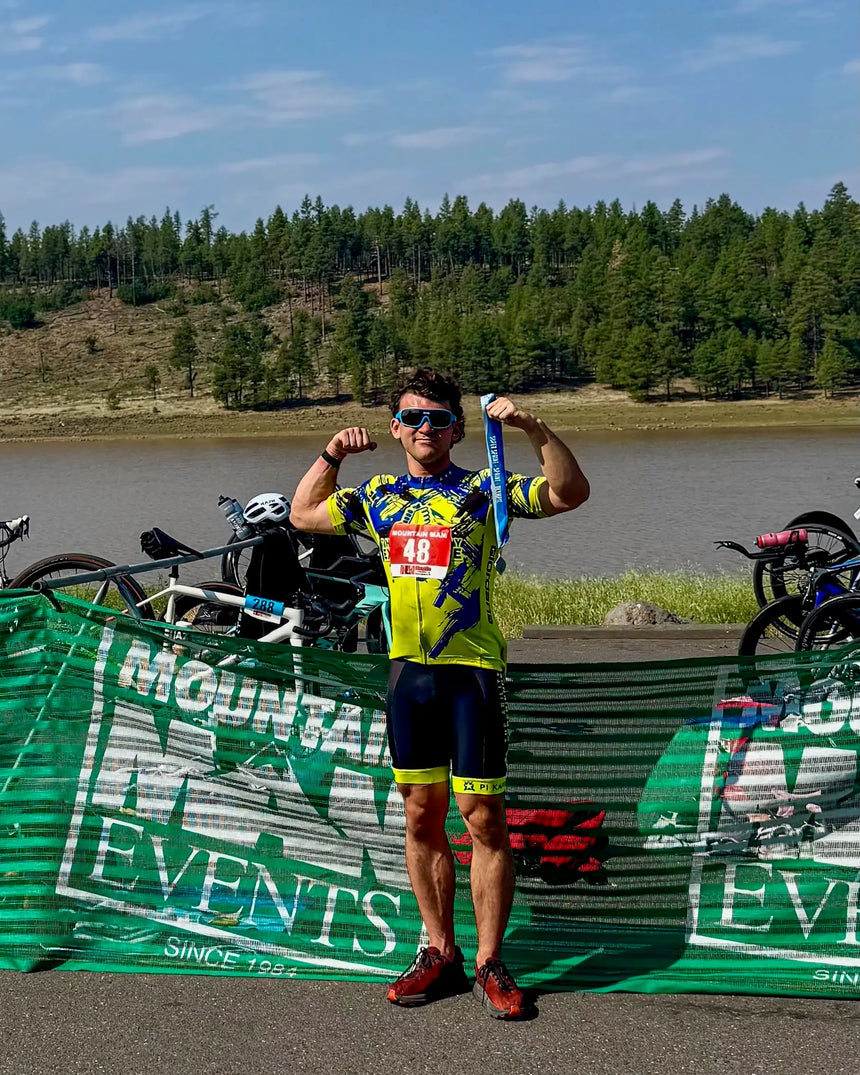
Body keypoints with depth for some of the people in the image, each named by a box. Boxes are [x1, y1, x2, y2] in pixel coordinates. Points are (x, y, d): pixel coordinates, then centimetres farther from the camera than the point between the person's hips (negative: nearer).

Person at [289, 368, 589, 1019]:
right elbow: (304, 514, 23)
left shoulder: (482, 491, -2)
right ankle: (440, 953, 22)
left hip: (471, 671, -4)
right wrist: (332, 454, 9)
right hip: (409, 672, 5)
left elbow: (571, 493, -12)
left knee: (483, 820, -2)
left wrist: (533, 428, -24)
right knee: (422, 818, 10)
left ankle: (490, 964, 8)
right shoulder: (380, 497, 12)